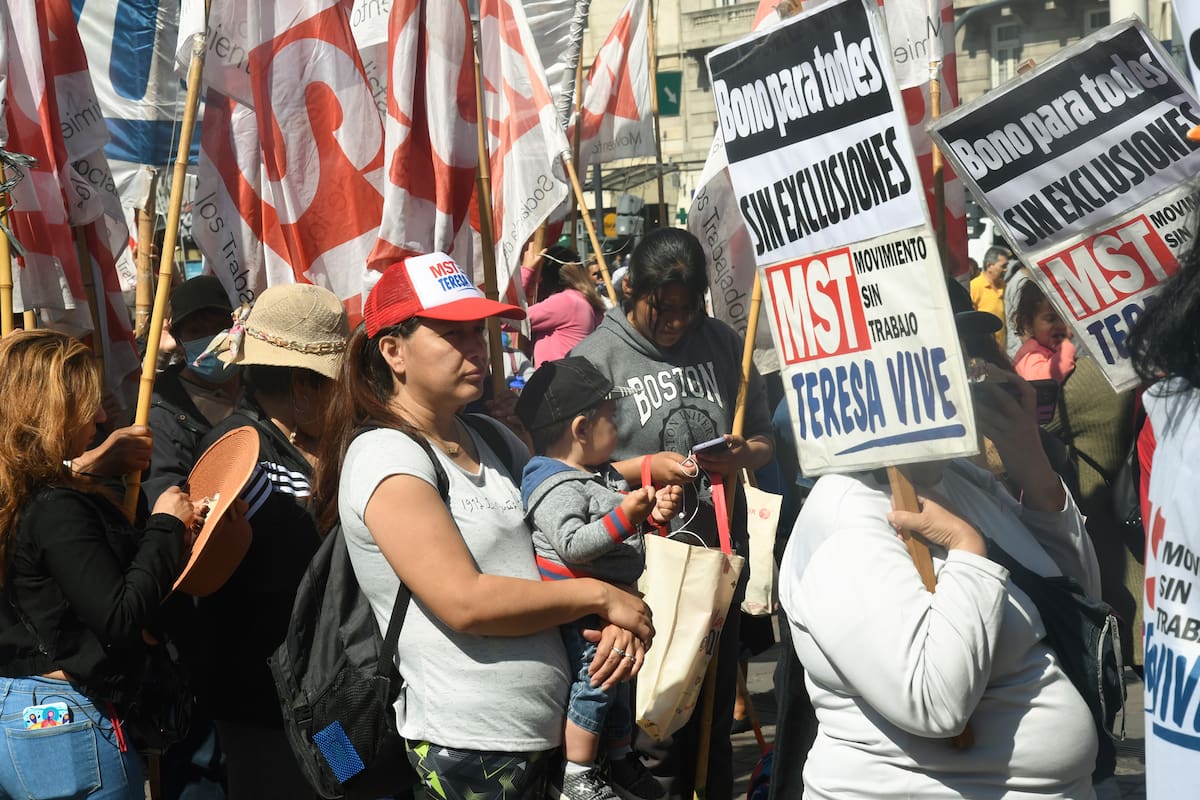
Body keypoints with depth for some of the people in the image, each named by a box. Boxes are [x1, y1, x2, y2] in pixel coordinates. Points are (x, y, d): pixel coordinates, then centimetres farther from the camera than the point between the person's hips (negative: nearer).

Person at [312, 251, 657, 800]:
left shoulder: (492, 439, 10)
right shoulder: (385, 456, -14)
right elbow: (465, 601, -22)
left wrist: (619, 618, -6)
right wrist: (598, 596, -14)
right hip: (467, 749, -7)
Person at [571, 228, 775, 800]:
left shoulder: (723, 343, 6)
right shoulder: (595, 358, -7)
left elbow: (764, 439, 13)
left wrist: (741, 456, -9)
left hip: (721, 556, 4)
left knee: (716, 713, 18)